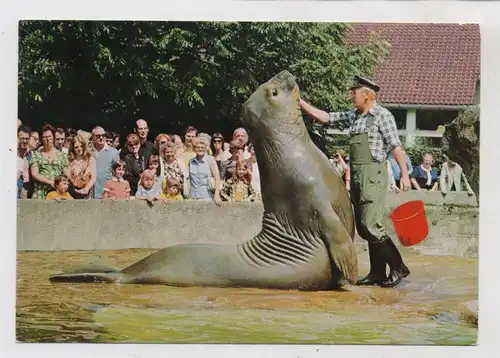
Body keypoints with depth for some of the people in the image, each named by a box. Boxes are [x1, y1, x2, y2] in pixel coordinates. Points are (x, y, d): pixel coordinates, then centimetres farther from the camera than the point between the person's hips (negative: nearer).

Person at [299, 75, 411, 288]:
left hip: (373, 174, -8)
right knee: (363, 228, 8)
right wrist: (301, 103, 13)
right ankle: (377, 273, 13)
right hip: (356, 175, 8)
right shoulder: (353, 117, 15)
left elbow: (395, 146, -10)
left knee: (371, 225, -14)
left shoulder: (382, 116, -5)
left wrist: (404, 174, -15)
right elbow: (325, 117, 18)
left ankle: (398, 268, -5)